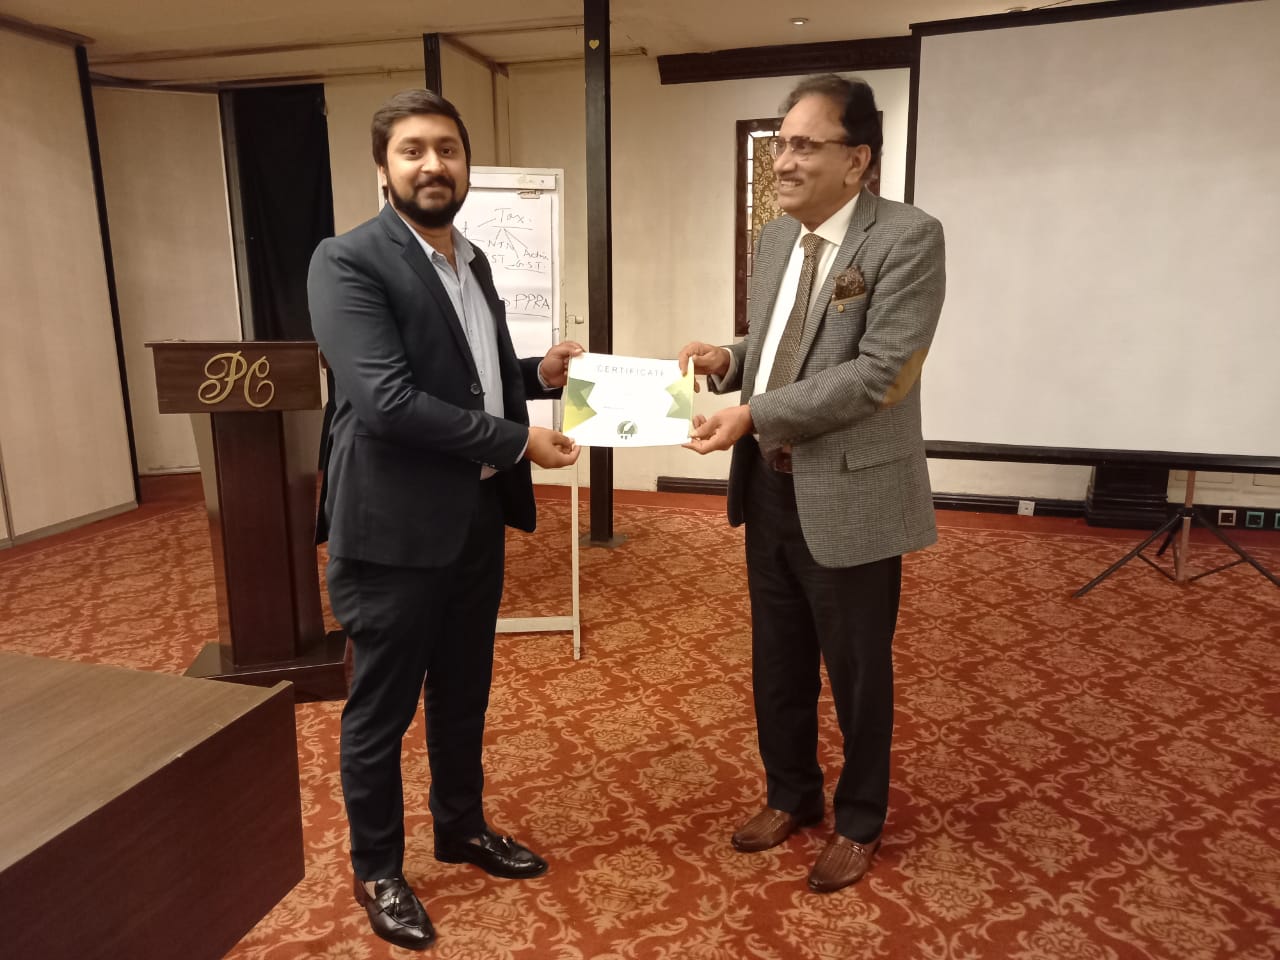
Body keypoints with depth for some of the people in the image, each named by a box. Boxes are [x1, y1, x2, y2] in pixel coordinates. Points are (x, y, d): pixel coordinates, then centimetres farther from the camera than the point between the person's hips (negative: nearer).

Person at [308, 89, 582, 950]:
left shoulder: (472, 260, 12)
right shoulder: (348, 262, -14)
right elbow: (387, 400, -24)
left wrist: (539, 374, 2)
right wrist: (517, 440, -19)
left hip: (477, 519, 8)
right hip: (396, 528, -7)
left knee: (464, 694, 21)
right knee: (382, 711, 11)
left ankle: (462, 827, 43)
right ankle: (377, 870, 33)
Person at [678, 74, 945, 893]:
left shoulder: (909, 238, -13)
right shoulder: (776, 238, 9)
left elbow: (879, 373, -22)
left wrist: (752, 414, -24)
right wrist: (729, 361, -4)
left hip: (850, 494, -6)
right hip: (770, 487, 7)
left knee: (857, 671, 12)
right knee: (778, 662, 19)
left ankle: (859, 823, 35)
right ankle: (792, 795, 42)